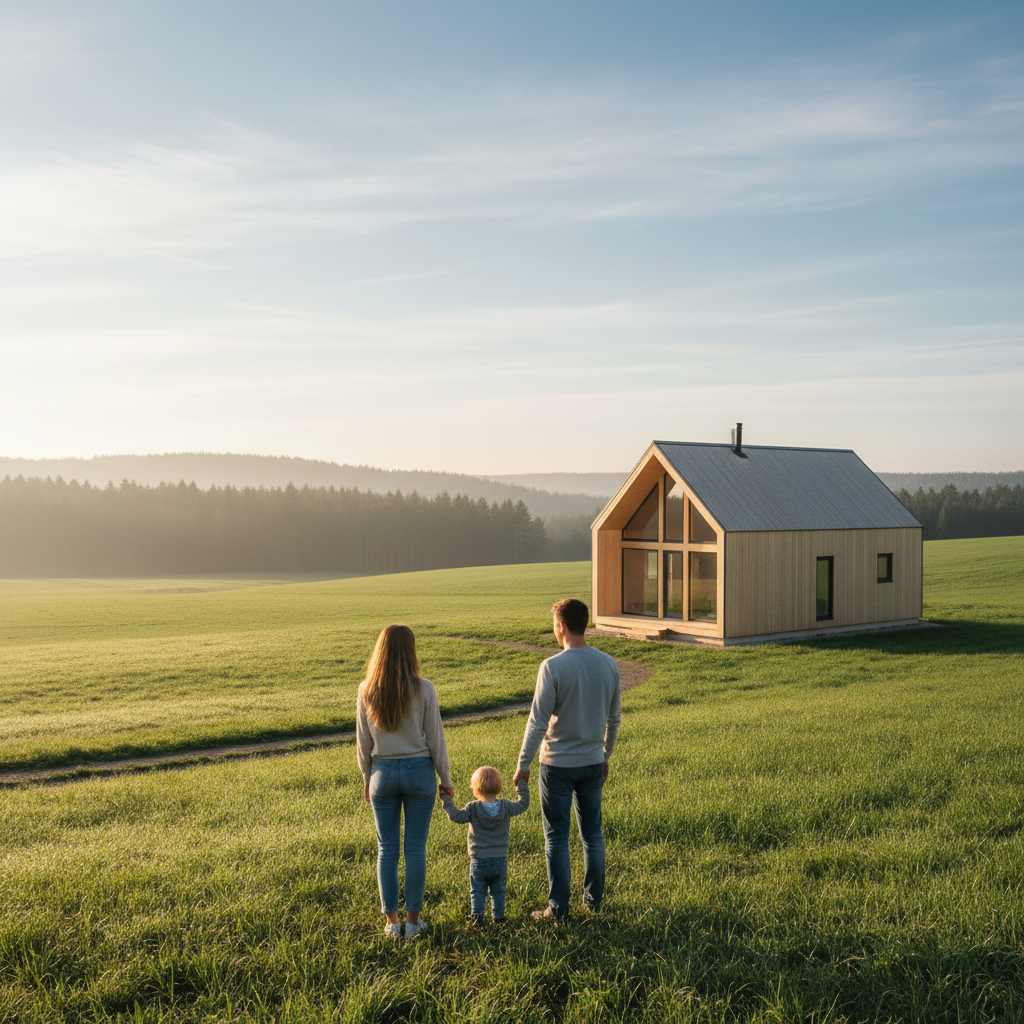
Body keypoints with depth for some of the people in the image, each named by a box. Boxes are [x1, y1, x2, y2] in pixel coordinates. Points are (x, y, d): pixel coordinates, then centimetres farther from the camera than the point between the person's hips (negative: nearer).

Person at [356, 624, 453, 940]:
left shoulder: (367, 690, -6)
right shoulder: (422, 689, -12)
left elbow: (364, 742, 1)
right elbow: (435, 739, -6)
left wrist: (367, 778, 16)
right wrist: (445, 780, 5)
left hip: (383, 772, 2)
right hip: (418, 771, -2)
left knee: (387, 849, 12)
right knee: (416, 848, 9)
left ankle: (391, 921, 19)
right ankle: (413, 920, 16)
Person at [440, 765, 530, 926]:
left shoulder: (473, 808, -13)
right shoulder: (506, 807, -5)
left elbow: (457, 816, -18)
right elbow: (523, 804, 7)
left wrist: (447, 800, -10)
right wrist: (522, 787, 19)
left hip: (479, 860, -2)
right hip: (500, 860, 2)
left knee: (477, 891, 10)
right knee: (498, 891, 16)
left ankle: (476, 916, 3)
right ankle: (498, 915, 18)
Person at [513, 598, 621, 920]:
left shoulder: (553, 667, -17)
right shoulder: (608, 664, -1)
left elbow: (538, 722, -16)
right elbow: (614, 718, 8)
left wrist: (523, 766, -7)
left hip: (558, 764, -5)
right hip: (593, 761, 5)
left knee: (556, 836, 6)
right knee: (592, 833, 16)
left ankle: (558, 906, 13)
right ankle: (593, 899, 26)